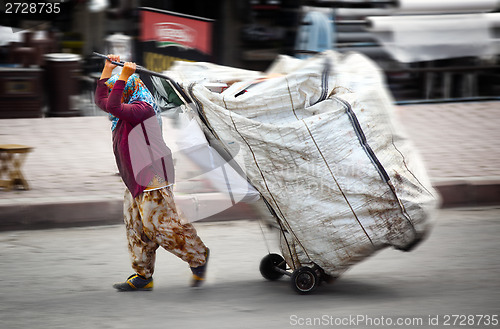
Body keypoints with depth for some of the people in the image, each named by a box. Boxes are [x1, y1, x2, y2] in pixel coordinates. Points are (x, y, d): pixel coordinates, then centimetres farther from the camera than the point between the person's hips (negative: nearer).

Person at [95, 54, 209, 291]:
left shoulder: (142, 108, -15)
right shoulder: (129, 109, 15)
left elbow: (113, 107, -30)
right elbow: (101, 100, 27)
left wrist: (123, 76, -25)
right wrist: (108, 69, 23)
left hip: (152, 176, -10)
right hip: (135, 181, 10)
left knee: (159, 224, -10)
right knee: (135, 227, 8)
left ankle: (198, 255, 4)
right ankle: (143, 276, 11)